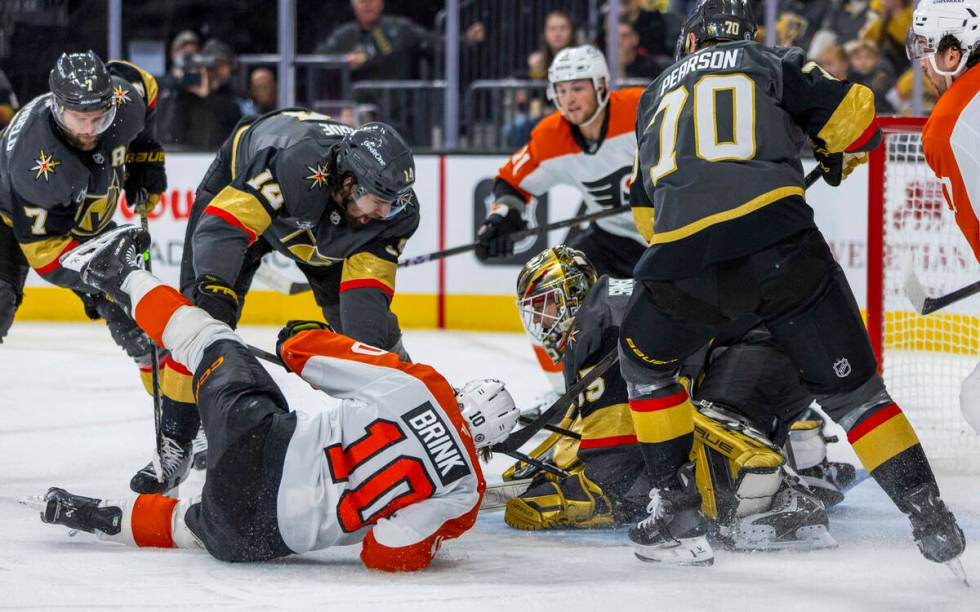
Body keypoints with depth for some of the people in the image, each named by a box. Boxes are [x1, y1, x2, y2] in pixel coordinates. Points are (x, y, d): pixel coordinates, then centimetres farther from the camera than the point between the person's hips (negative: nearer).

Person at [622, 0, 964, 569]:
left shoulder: (658, 92, 32)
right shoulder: (772, 62, 22)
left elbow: (643, 201, 38)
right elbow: (854, 116, 12)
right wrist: (839, 158, 35)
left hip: (682, 254, 2)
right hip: (780, 238, -1)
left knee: (645, 362, 29)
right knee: (849, 386, 10)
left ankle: (676, 510, 23)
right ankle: (930, 516, 3)